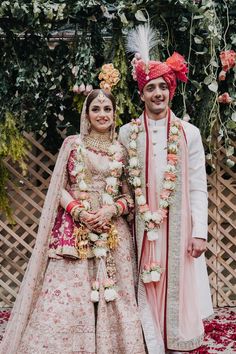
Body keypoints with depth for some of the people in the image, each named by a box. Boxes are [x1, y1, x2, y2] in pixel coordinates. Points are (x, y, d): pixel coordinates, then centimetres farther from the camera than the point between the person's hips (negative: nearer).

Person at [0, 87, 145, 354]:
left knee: (113, 297, 1)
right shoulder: (72, 144, 7)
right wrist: (79, 212, -13)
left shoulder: (121, 150, 10)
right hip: (74, 228, -1)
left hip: (113, 231, 2)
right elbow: (59, 187, 2)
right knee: (67, 294, -5)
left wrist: (112, 209, -12)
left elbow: (131, 194, 7)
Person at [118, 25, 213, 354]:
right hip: (142, 226, 1)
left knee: (177, 286, 6)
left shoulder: (189, 133, 1)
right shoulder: (127, 134, 4)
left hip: (178, 225, 0)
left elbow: (198, 187, 0)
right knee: (146, 289, 6)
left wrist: (199, 232, -5)